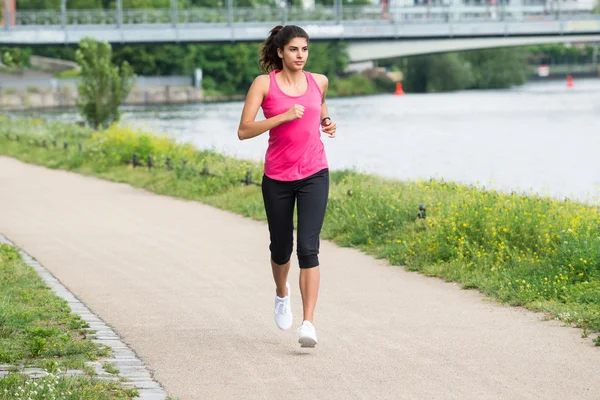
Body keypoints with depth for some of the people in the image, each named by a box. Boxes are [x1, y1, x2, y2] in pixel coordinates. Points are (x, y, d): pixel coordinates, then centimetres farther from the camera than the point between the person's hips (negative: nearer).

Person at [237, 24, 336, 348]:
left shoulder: (319, 81, 4)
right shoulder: (264, 84, -5)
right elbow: (244, 131, -12)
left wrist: (327, 122, 6)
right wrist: (283, 116, -21)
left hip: (314, 175, 0)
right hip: (278, 178, 0)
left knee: (308, 248, -14)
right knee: (281, 248, 14)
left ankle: (308, 323, -17)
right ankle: (282, 293, 48)